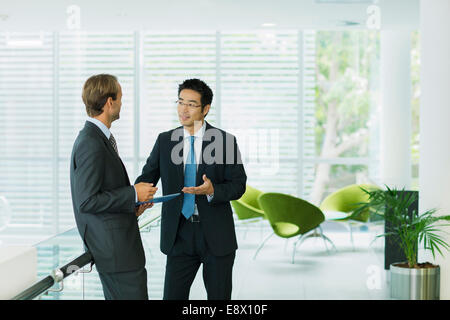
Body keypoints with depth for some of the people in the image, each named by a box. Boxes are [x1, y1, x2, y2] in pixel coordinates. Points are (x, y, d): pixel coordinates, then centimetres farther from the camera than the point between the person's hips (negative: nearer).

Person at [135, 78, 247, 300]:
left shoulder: (224, 141, -3)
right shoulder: (165, 141, 5)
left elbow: (238, 185, -3)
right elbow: (147, 177, 1)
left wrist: (212, 191, -24)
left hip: (216, 234, -1)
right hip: (180, 234, 2)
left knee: (219, 296, 9)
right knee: (172, 296, 1)